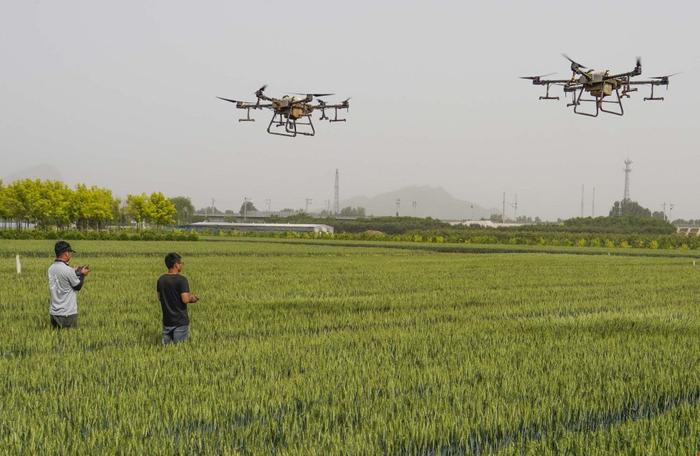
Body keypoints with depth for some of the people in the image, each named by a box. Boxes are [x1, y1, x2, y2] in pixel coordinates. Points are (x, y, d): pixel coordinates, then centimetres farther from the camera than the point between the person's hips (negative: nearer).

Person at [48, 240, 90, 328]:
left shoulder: (51, 269, 4)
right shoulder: (67, 270, -19)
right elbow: (78, 286, -6)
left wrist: (76, 272, 17)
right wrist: (82, 275, 9)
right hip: (67, 313, -7)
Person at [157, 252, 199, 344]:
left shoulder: (161, 279, 4)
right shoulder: (182, 280, -16)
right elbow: (185, 300, -21)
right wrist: (191, 298, -1)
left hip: (167, 320, 5)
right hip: (180, 320, -5)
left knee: (166, 344, 12)